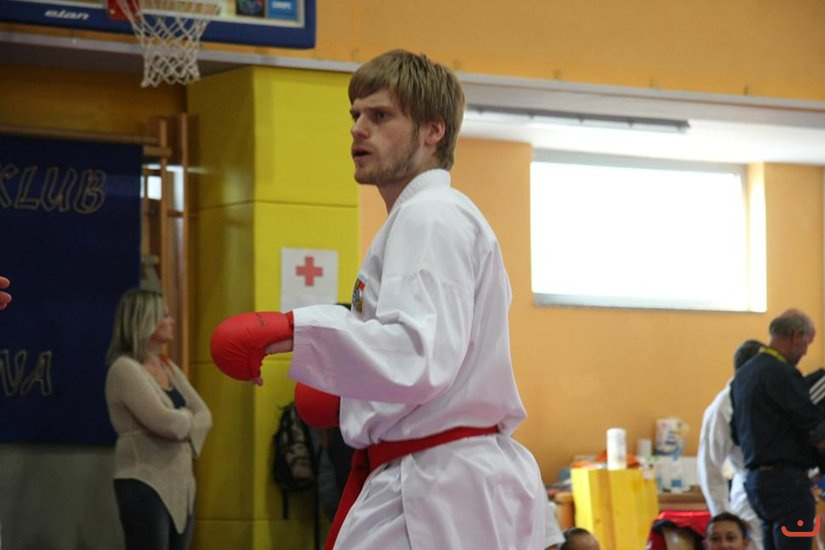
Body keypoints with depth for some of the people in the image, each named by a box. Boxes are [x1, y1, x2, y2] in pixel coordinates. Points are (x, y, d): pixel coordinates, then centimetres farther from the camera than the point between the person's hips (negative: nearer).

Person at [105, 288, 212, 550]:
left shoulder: (168, 367, 15)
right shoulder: (125, 369, -12)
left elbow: (204, 416, 9)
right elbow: (166, 423, -21)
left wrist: (183, 428, -10)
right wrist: (186, 417, 0)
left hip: (179, 484, 9)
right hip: (145, 484, -9)